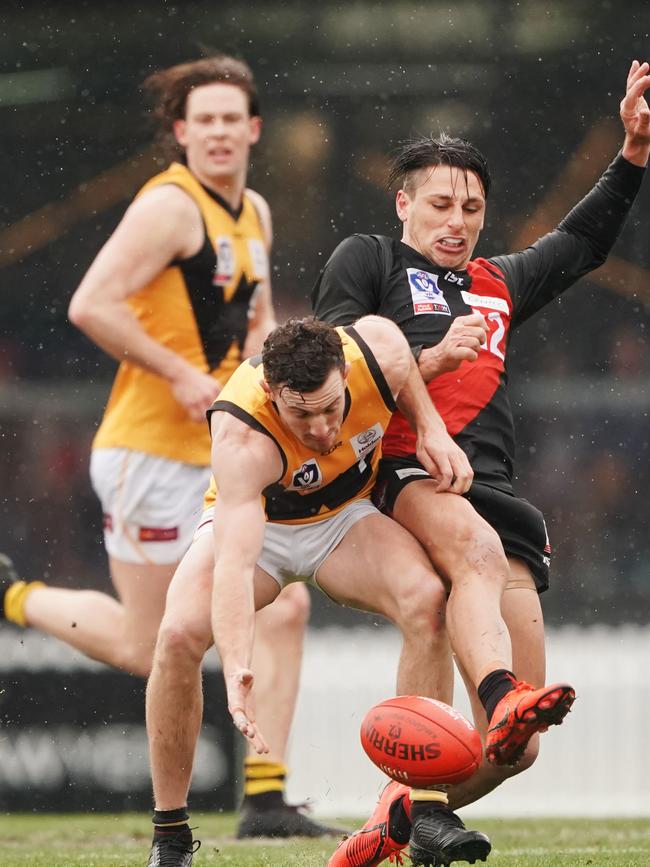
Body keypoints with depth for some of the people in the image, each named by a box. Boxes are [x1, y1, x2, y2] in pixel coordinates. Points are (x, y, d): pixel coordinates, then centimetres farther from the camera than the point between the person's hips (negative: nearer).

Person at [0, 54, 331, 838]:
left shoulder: (254, 213, 13)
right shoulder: (169, 206, -14)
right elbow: (91, 306, -23)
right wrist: (182, 375, -21)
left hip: (223, 454, 8)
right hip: (153, 452, -8)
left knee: (283, 607, -2)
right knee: (141, 648, -2)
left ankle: (265, 801, 2)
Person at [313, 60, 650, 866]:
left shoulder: (498, 282, 33)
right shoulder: (366, 260, 17)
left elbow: (582, 241, 46)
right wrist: (429, 361, -8)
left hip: (492, 492, 5)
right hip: (401, 471, -5)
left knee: (516, 748, -7)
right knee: (477, 544, -42)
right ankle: (500, 704, -62)